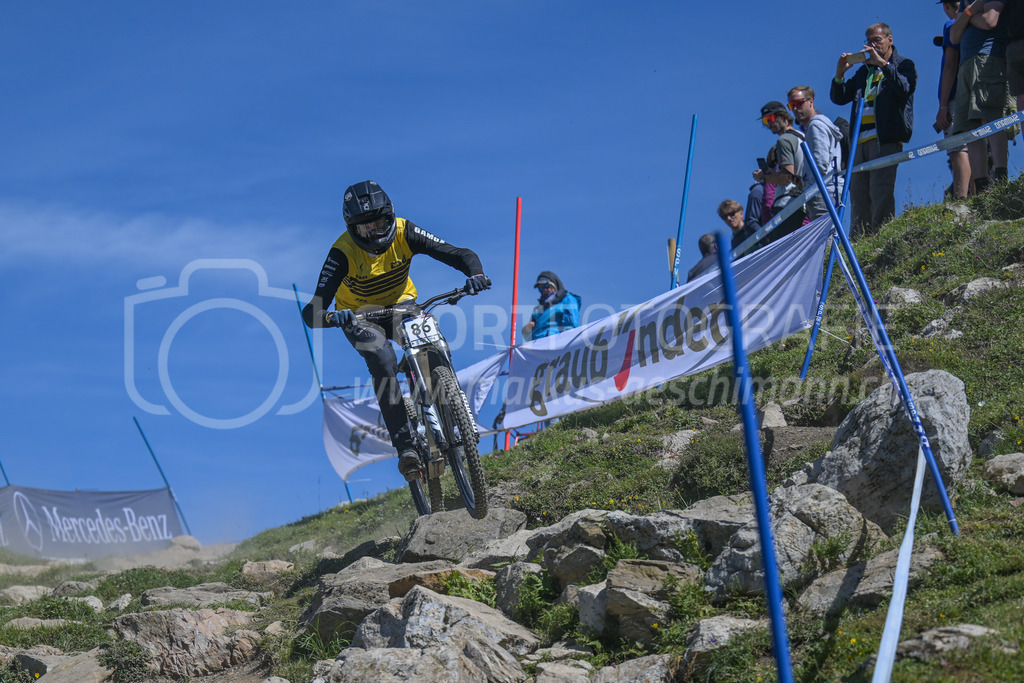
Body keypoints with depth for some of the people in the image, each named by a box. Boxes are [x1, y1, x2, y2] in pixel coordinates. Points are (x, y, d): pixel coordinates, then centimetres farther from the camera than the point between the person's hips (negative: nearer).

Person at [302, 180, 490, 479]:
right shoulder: (343, 252, -29)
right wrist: (329, 317, -59)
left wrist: (476, 274, -47)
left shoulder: (404, 233, -23)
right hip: (359, 316, -2)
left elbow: (461, 255, -25)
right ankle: (405, 446, -30)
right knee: (384, 362, -32)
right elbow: (311, 312, -35)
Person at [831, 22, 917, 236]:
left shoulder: (904, 65, 10)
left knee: (881, 192, -14)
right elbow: (839, 98, 21)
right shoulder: (865, 70, 26)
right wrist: (840, 74, 3)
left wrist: (884, 64, -17)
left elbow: (905, 88, -12)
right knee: (858, 193, 1)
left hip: (885, 138, -6)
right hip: (861, 139, 6)